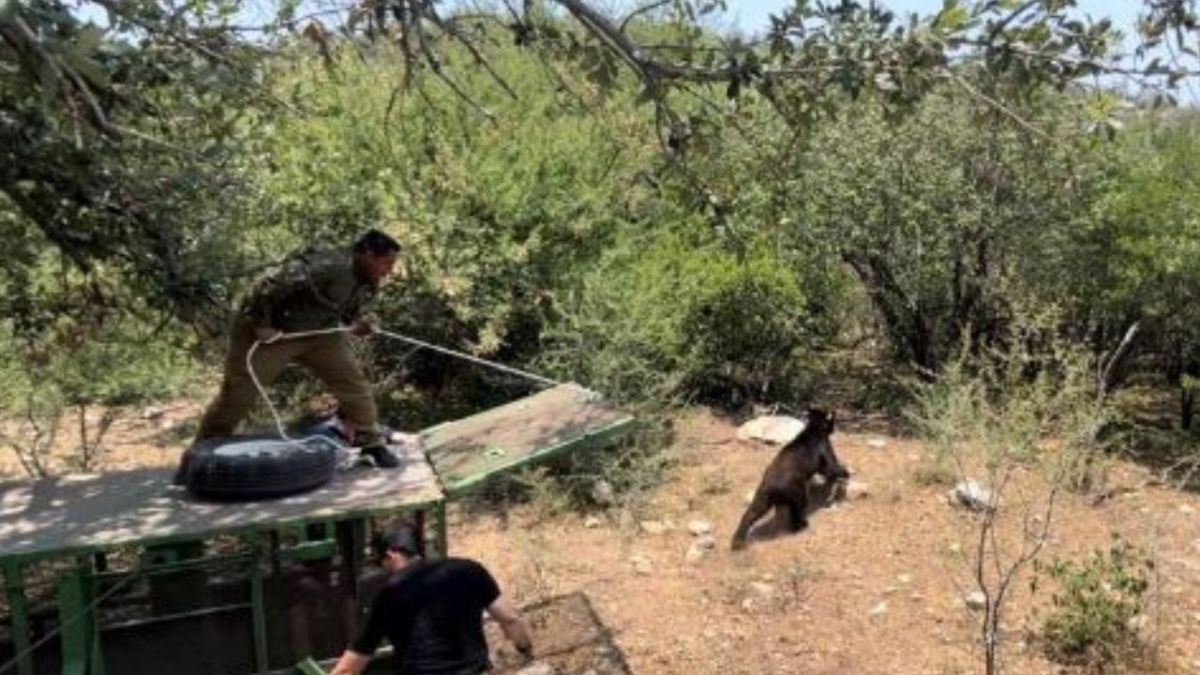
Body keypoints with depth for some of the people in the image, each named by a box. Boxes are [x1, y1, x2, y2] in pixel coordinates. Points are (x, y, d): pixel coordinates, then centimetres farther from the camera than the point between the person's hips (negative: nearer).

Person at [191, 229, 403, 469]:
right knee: (238, 392, -2)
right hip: (272, 331, -7)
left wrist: (357, 325, -8)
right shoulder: (328, 266, -33)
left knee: (353, 380, -4)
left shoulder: (367, 284, -4)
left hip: (317, 332, 7)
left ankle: (371, 442, 6)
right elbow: (266, 288, -34)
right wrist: (262, 326, -26)